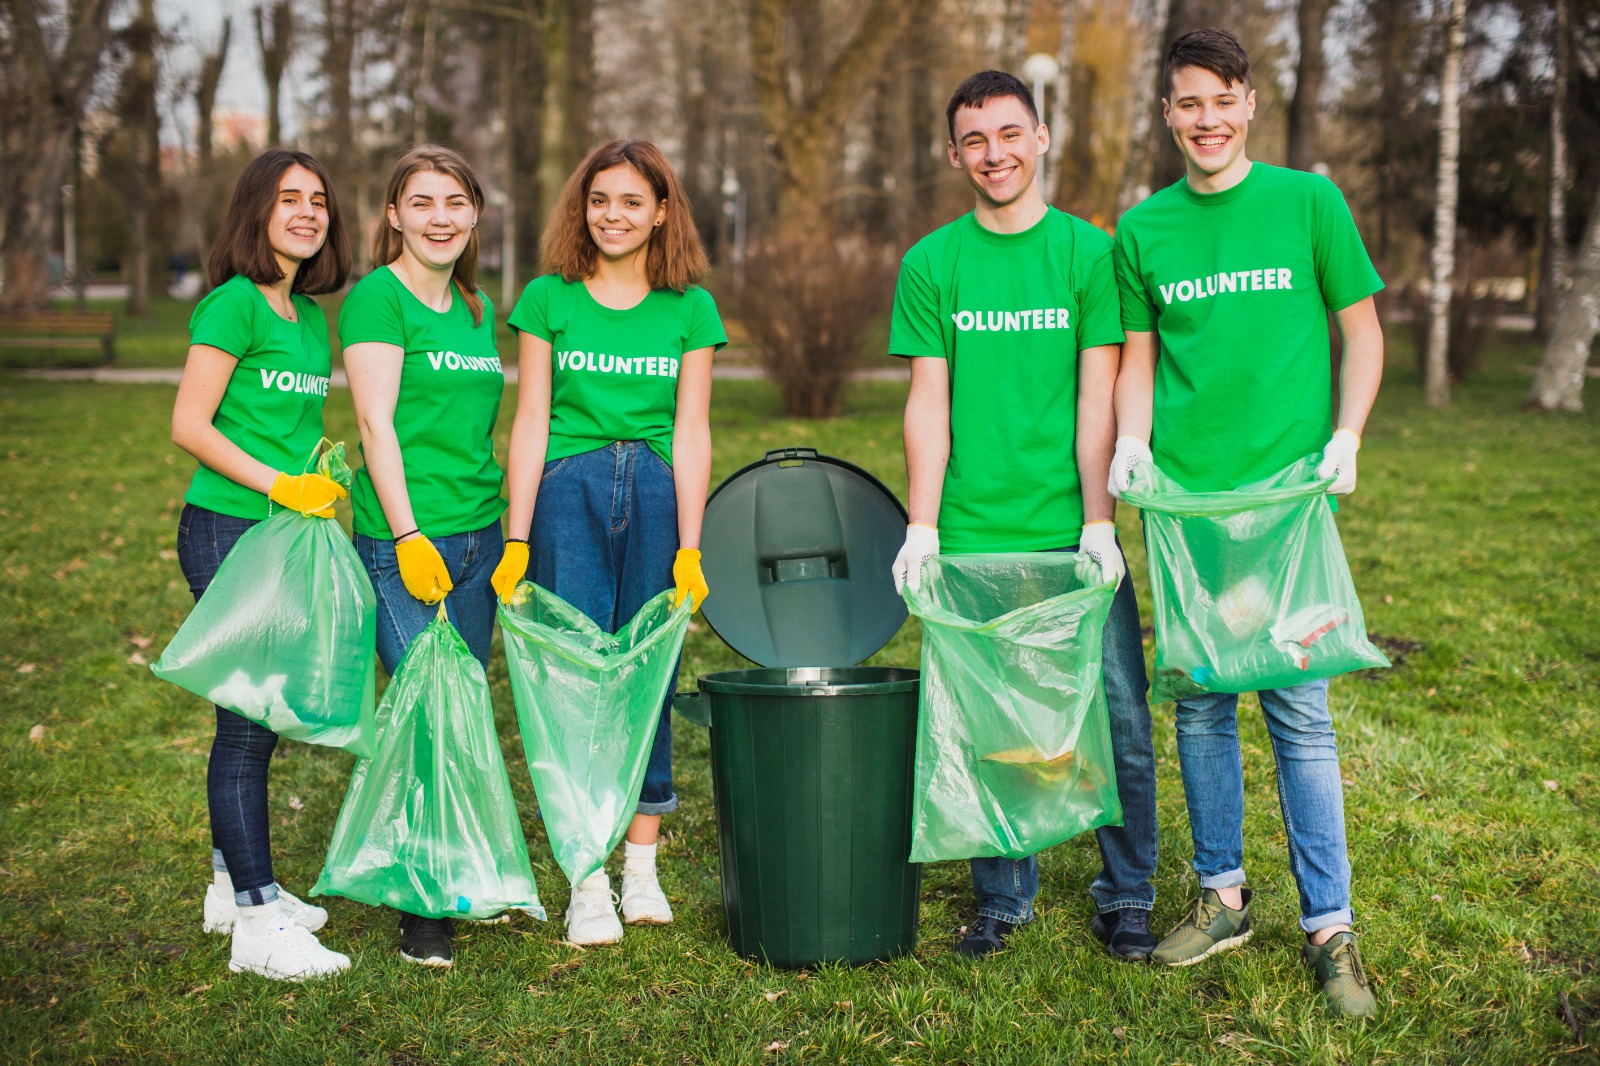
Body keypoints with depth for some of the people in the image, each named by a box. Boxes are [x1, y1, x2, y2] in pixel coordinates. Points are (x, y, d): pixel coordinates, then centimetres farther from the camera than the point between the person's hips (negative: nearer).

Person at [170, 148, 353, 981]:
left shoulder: (309, 316, 15)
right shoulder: (235, 303, -9)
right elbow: (189, 425, -13)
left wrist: (322, 476, 6)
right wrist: (279, 482, -16)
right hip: (228, 531, -8)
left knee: (263, 715, 13)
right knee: (247, 719, -7)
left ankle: (234, 883, 27)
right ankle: (257, 922, -3)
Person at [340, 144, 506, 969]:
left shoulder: (478, 309, 16)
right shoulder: (377, 297, -5)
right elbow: (377, 423, -11)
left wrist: (510, 535, 17)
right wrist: (409, 536, -16)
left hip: (480, 534, 7)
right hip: (404, 538, -7)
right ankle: (419, 907, 1)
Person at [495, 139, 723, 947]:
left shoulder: (690, 309, 7)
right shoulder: (547, 299, 5)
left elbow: (690, 434, 4)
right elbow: (530, 423, 3)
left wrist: (689, 549, -2)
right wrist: (517, 539, -2)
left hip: (658, 494, 1)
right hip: (568, 493, -1)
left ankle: (642, 869, 16)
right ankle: (588, 884, 2)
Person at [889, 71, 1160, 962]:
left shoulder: (1089, 252, 4)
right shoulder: (931, 264, 7)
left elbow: (1097, 400, -1)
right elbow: (928, 404, 4)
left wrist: (1098, 524, -8)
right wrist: (922, 529, -3)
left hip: (1072, 532, -1)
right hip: (971, 539, 1)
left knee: (1122, 719, -1)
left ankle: (1127, 896, 15)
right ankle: (1004, 898, 19)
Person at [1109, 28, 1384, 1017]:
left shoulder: (1308, 201, 3)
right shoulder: (1142, 228, 9)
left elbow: (1362, 330, 6)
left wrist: (1346, 436, -7)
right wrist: (1132, 439, -3)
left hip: (1287, 491, -3)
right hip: (1182, 493, 3)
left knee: (1299, 707, -3)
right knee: (1198, 701, 8)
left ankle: (1329, 925, 6)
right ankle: (1223, 894, 23)